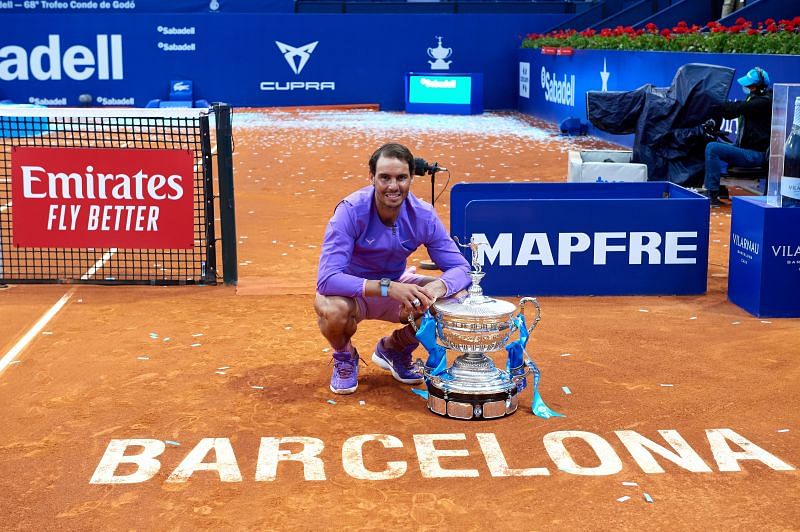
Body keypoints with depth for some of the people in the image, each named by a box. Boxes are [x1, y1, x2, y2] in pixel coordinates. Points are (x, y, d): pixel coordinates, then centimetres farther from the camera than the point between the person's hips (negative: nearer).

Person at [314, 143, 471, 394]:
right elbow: (327, 279, -36)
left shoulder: (423, 215, -17)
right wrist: (387, 287, -47)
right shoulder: (351, 211, -28)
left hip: (397, 285, 4)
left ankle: (393, 348, 11)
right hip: (352, 290, -4)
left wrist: (436, 288, -39)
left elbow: (460, 268, -14)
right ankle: (344, 356, 1)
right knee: (333, 310, -38)